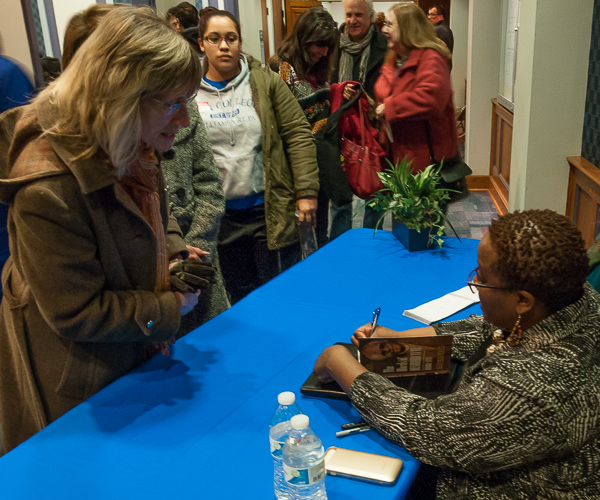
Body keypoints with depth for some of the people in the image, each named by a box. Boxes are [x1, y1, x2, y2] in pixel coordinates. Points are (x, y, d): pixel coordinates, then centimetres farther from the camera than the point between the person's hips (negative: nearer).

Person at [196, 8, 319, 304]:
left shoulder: (265, 82, 0)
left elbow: (299, 135, -2)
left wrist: (306, 192, -8)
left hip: (271, 210, -1)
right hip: (220, 216, 1)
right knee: (240, 298, 16)